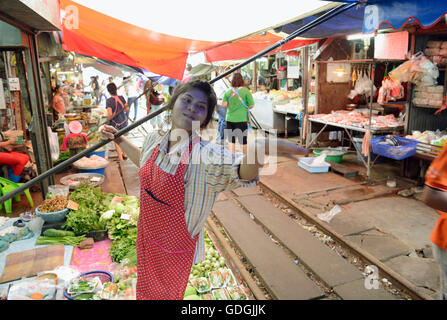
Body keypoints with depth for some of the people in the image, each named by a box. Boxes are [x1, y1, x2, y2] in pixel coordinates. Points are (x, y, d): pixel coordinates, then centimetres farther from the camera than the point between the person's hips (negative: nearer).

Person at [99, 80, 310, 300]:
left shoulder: (207, 155, -29)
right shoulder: (154, 140, -10)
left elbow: (243, 171, -49)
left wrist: (259, 149, -67)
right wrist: (117, 138, 12)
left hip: (175, 246, -5)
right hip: (146, 237, 5)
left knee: (166, 293, 25)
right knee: (145, 290, 33)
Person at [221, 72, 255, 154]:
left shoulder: (228, 92, 2)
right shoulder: (245, 91, -5)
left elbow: (224, 104, -4)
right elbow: (252, 105, -5)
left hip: (230, 119, 2)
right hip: (242, 119, -2)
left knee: (231, 140, 8)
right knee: (243, 140, 9)